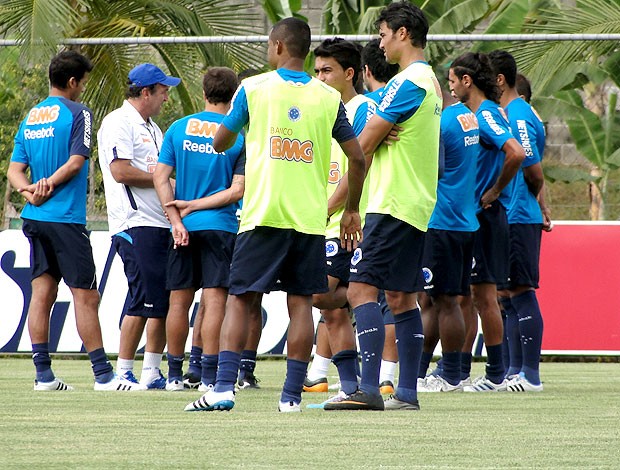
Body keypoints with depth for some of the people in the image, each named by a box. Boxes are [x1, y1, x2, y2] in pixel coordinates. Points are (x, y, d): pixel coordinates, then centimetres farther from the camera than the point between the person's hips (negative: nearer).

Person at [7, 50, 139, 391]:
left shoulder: (30, 117, 15)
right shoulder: (77, 113, -7)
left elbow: (14, 170, 10)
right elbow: (76, 161, -15)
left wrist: (30, 189, -6)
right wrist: (49, 186, -7)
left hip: (34, 219, 7)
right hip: (65, 219, -7)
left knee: (42, 293, 7)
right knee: (85, 296, -5)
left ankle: (43, 375, 6)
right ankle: (103, 374, -6)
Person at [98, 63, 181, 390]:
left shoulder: (151, 128, 23)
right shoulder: (119, 123, -7)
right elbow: (121, 171, -17)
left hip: (161, 224, 9)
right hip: (135, 224, -9)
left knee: (165, 300, 7)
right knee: (143, 299, -12)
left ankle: (152, 372, 12)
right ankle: (124, 372, -7)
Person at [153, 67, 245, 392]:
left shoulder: (179, 128, 3)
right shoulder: (239, 136, -4)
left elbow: (160, 177, -3)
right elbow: (237, 191, -10)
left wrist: (177, 221, -5)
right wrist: (194, 205, -5)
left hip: (184, 229, 3)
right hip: (220, 227, -3)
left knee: (179, 301, 9)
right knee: (214, 300, -3)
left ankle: (175, 374, 15)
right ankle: (208, 375, -8)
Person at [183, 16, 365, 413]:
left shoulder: (253, 88, 0)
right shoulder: (329, 97, 6)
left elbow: (220, 144, 10)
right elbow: (358, 158, 7)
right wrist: (351, 210, 19)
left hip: (263, 216, -2)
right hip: (310, 217, 2)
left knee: (240, 300, 2)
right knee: (301, 303, 4)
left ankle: (224, 388, -9)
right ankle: (292, 395, 1)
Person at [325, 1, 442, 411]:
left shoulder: (409, 82, -14)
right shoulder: (430, 81, 18)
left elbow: (365, 143, -11)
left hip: (393, 205, -10)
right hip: (416, 206, 10)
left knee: (362, 289, -14)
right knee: (400, 297, 11)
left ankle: (369, 389, -22)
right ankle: (407, 393, 10)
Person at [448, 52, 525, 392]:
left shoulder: (486, 114, -14)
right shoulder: (478, 114, 15)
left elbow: (516, 153, -29)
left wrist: (494, 191, -18)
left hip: (484, 217, -10)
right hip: (470, 217, 10)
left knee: (484, 294, -6)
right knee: (477, 296, 11)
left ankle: (496, 375, -3)